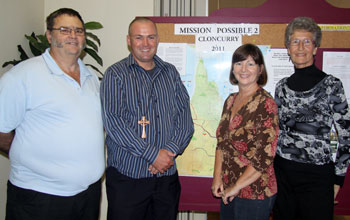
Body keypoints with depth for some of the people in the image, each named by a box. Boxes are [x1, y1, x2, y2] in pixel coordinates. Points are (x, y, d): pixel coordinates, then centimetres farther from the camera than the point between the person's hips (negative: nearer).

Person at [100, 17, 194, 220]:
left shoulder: (171, 73, 11)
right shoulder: (115, 74, -3)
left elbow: (185, 116, 5)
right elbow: (113, 123, -13)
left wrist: (171, 150, -11)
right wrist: (153, 154, -16)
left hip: (167, 175, 4)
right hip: (127, 175, -3)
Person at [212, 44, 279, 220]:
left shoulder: (265, 103, -15)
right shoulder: (231, 100, 6)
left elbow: (265, 156, -19)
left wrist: (236, 187, -14)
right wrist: (217, 177, 0)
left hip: (255, 193, -6)